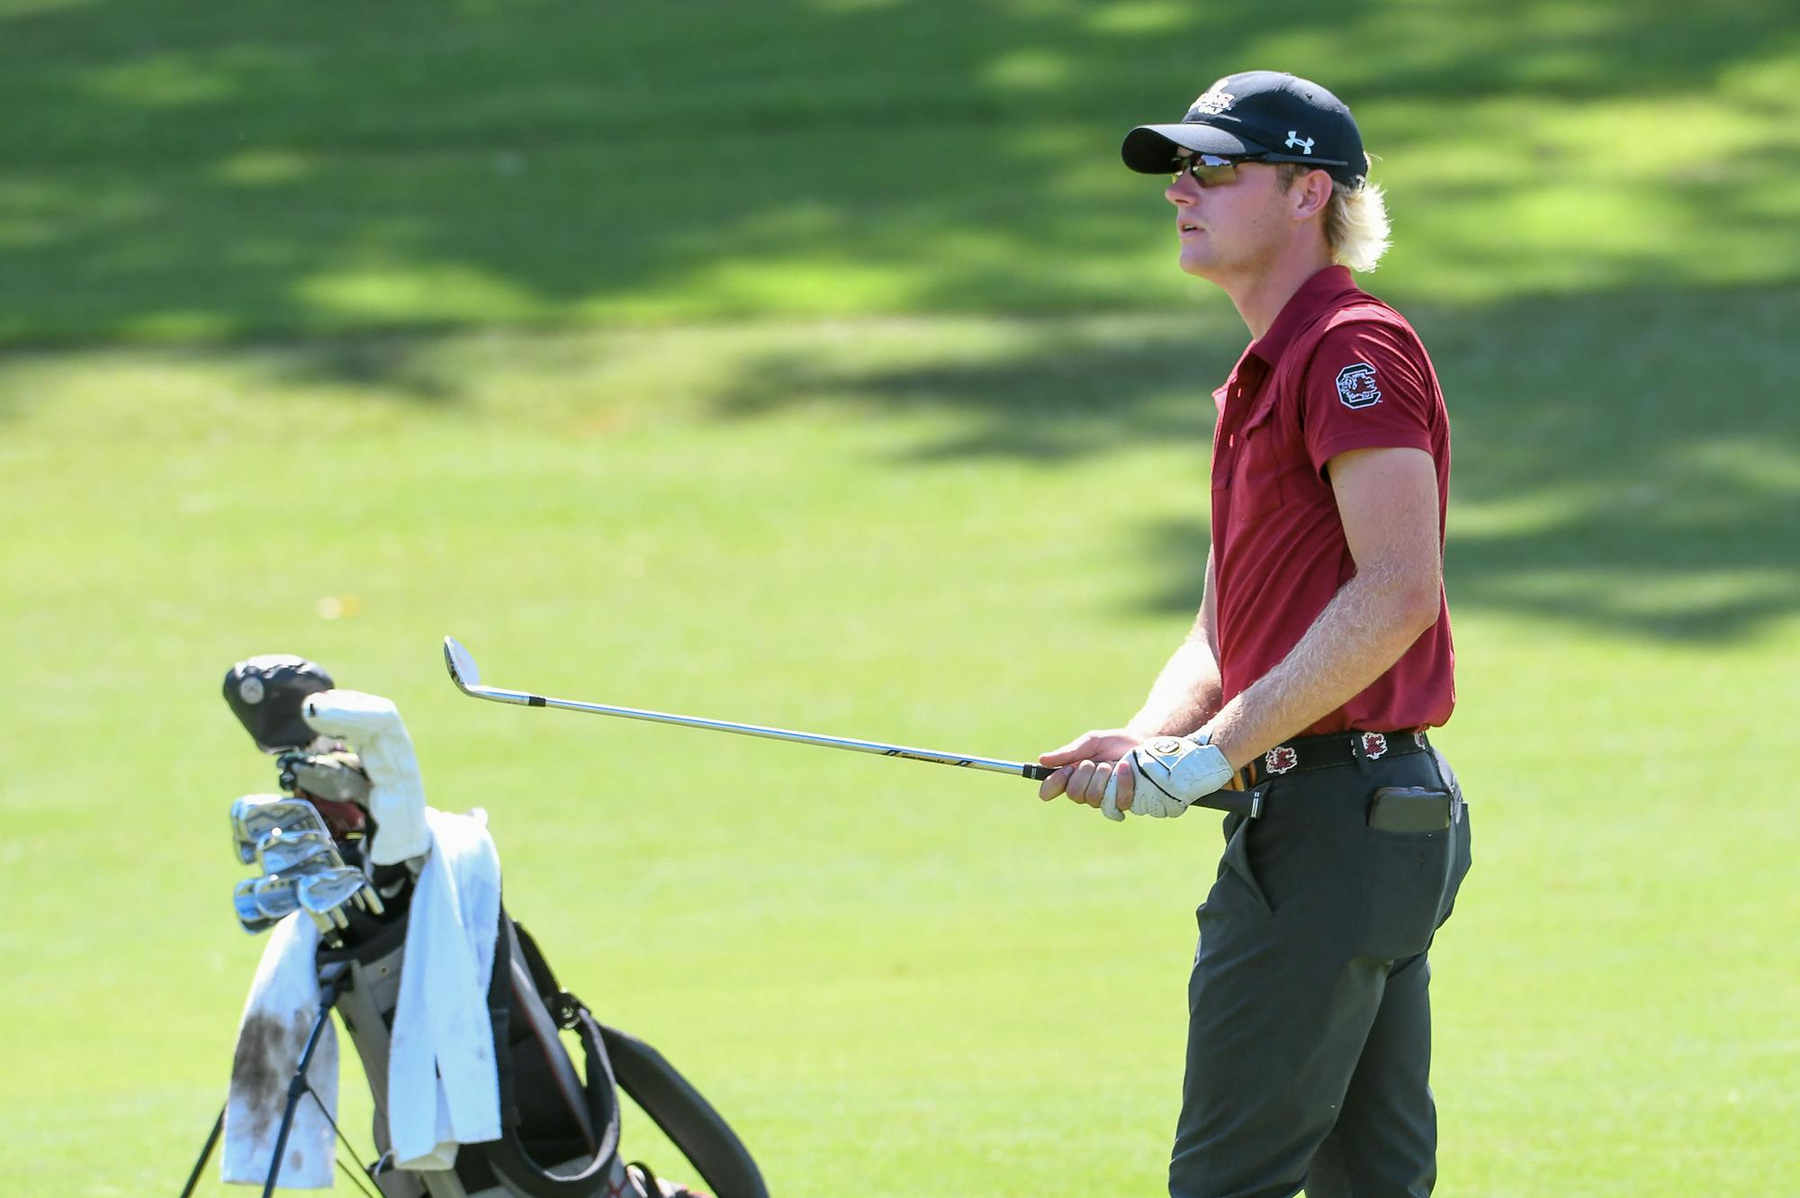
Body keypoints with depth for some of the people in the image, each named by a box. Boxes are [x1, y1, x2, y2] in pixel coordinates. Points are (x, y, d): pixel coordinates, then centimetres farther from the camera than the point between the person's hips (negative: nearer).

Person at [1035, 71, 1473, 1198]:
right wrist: (1148, 740, 3)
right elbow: (1226, 631, 23)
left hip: (1330, 811, -10)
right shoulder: (1262, 379, 21)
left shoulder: (1355, 347, -11)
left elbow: (1398, 593, -22)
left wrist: (1221, 748, -20)